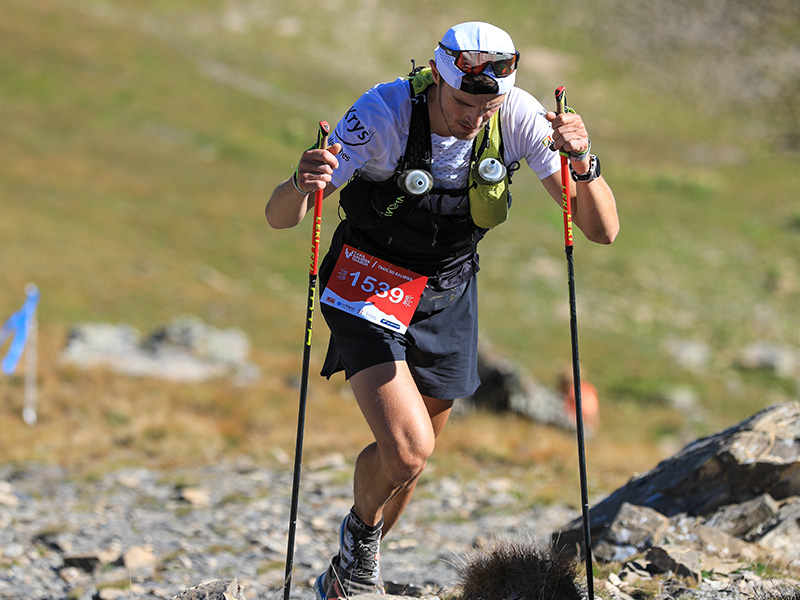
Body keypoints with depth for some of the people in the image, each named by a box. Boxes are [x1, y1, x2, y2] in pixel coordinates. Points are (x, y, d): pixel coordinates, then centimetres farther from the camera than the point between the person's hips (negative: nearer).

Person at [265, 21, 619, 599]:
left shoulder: (519, 116, -20)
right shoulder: (384, 112, -28)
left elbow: (603, 230, -20)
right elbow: (279, 216, -29)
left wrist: (583, 162, -40)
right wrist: (303, 185, -52)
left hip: (449, 292, 4)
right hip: (371, 285, -4)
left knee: (410, 463, 15)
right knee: (407, 448, -22)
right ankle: (361, 532, 12)